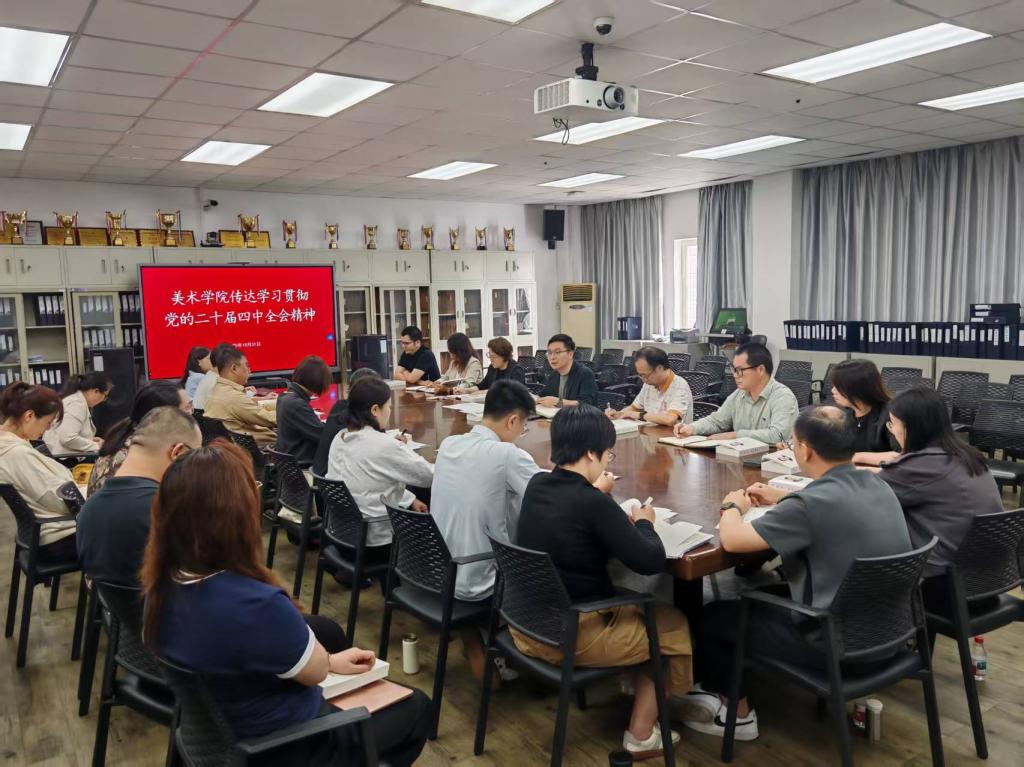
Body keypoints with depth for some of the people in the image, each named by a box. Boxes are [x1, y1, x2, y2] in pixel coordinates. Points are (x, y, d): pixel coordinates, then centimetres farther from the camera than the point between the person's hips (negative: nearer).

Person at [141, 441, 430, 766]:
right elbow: (316, 671, -18)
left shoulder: (163, 583, -15)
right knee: (416, 708, 14)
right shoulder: (255, 605, -40)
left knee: (327, 629, 27)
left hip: (211, 725, 7)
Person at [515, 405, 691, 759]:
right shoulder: (594, 504, -24)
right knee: (673, 625, 15)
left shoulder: (536, 485, -2)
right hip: (570, 636, -8)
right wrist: (643, 523, 0)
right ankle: (641, 736, 21)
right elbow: (651, 562, -17)